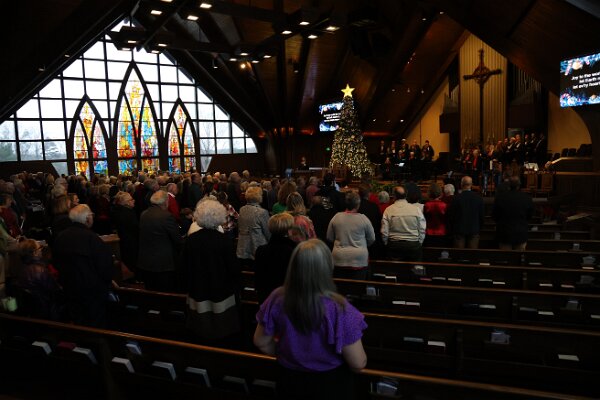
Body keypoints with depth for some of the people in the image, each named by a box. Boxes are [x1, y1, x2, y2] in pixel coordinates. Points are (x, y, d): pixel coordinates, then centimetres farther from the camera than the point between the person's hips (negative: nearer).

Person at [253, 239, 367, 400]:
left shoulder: (277, 299, -19)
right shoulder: (338, 308, -29)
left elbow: (261, 342, -4)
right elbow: (358, 364, -20)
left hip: (290, 382, 2)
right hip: (330, 385, -2)